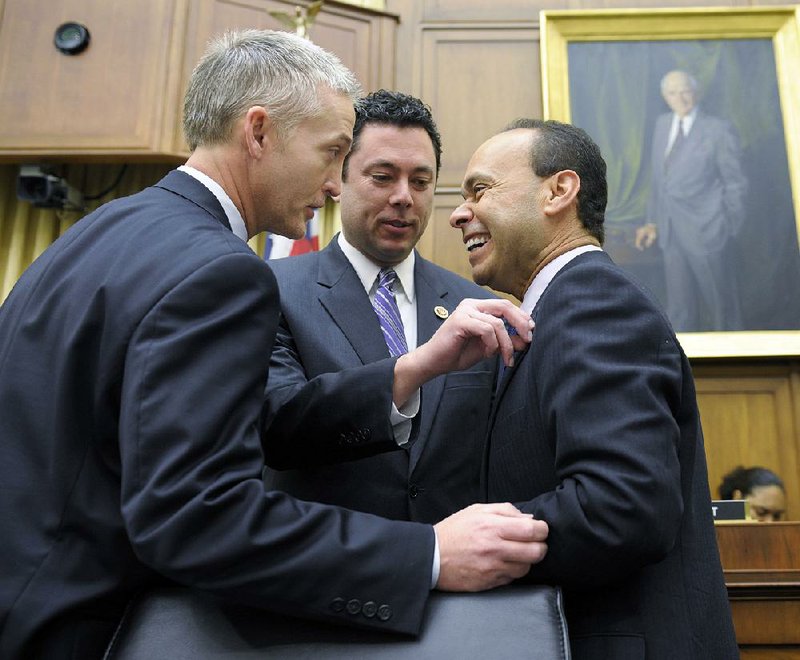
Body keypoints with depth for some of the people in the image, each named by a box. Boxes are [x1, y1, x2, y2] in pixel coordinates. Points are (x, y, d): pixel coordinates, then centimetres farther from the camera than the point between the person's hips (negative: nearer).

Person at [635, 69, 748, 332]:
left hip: (707, 231, -5)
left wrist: (729, 230, -2)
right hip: (671, 233, 5)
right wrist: (653, 222, 10)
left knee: (720, 301, 9)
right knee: (679, 310, 11)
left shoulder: (718, 130, -7)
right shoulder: (662, 125, 9)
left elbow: (735, 184, -3)